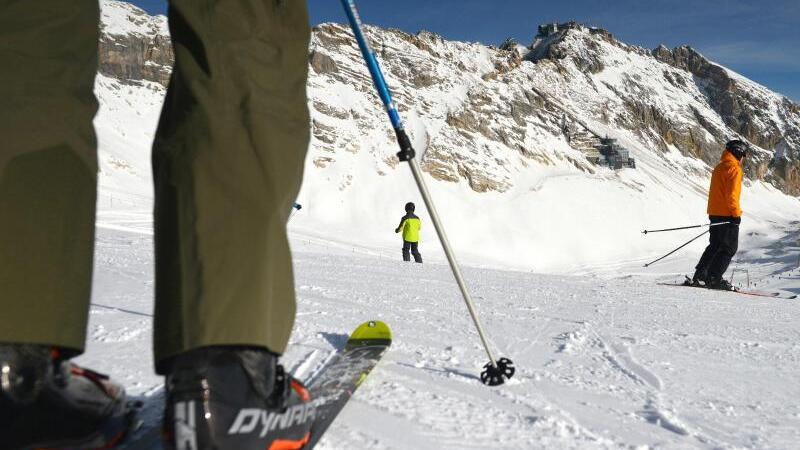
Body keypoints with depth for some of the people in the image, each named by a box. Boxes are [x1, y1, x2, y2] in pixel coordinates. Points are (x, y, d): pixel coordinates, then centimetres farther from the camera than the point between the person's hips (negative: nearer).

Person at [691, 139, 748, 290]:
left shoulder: (719, 167, 17)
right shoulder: (734, 169, -12)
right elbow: (731, 194, -20)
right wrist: (736, 213, -17)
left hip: (715, 214, 9)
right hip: (727, 215, -9)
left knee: (715, 246, 16)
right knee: (729, 248, -4)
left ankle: (700, 274, 14)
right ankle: (714, 278, -8)